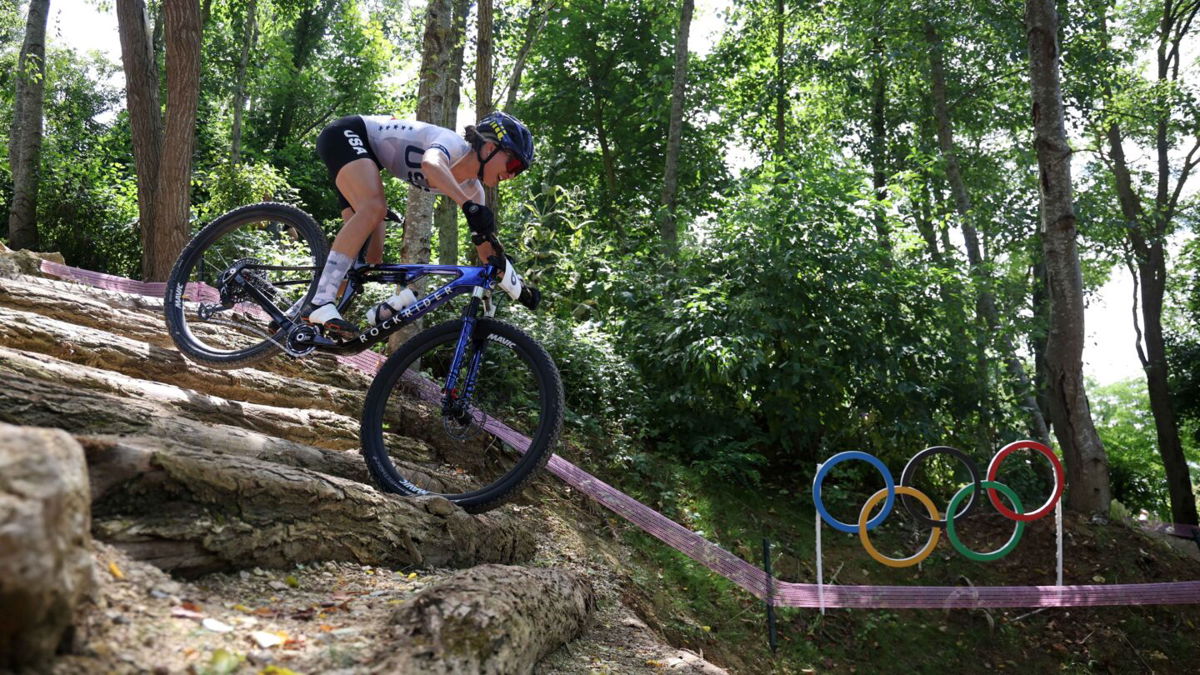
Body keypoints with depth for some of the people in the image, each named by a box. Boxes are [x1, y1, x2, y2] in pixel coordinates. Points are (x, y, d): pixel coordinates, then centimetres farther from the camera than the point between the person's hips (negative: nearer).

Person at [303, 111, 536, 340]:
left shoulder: (471, 188, -3)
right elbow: (430, 164, -52)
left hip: (366, 150, 9)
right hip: (346, 134, -9)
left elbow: (487, 244, 2)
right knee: (374, 208, -32)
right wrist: (470, 206, -63)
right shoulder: (454, 143, -27)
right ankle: (320, 304, -36)